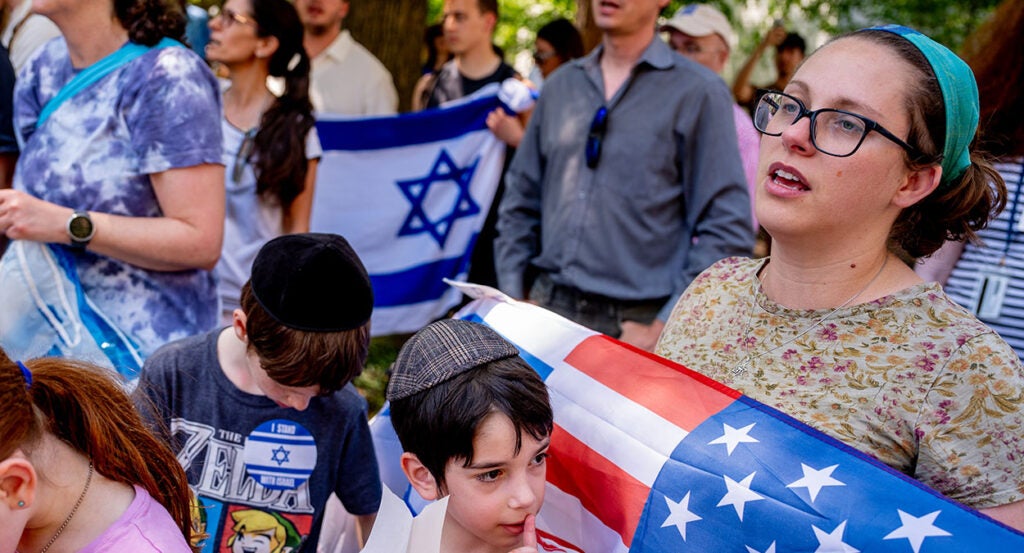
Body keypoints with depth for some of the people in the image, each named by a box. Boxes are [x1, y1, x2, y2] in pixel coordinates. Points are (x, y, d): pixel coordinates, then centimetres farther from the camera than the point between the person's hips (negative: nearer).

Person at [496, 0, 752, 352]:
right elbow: (521, 201, 16)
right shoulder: (560, 85, 11)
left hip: (635, 323, -4)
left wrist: (663, 330, -14)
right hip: (547, 308, 4)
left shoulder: (698, 91, -5)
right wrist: (513, 298, 6)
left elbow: (728, 232, -9)